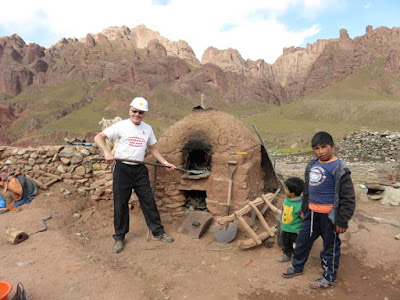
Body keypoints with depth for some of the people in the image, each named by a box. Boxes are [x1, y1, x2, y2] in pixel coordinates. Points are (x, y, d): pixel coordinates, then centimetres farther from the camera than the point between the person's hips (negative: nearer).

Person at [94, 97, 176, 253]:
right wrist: (107, 152, -27)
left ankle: (158, 232, 20)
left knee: (149, 201, 6)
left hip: (140, 170, 3)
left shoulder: (147, 128, 7)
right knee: (121, 204, 6)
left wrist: (165, 162, 9)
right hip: (122, 168, -3)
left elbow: (152, 148, 16)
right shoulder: (121, 126, -7)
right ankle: (119, 238, 22)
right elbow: (98, 137, -9)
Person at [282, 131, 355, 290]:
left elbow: (348, 198, -13)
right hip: (312, 212, 7)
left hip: (328, 215, -7)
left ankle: (329, 277, 32)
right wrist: (304, 209, 22)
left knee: (330, 246, 12)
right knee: (302, 239, 19)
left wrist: (342, 221, -13)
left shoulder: (338, 168, -15)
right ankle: (297, 267, 40)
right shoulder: (312, 165, 7)